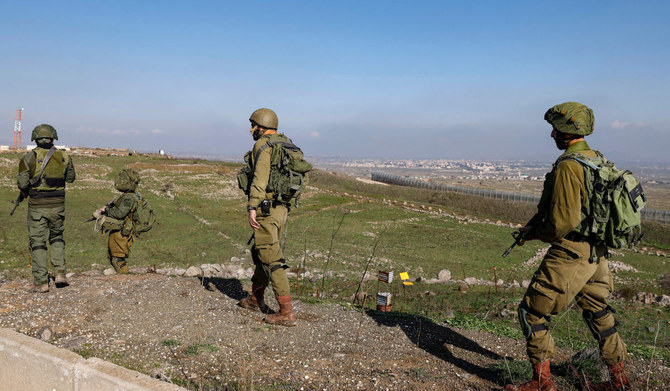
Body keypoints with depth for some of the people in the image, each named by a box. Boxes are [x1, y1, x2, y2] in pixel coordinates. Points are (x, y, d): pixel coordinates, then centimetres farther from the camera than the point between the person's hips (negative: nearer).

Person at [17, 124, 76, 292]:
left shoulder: (29, 158, -7)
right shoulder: (64, 156, 1)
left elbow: (22, 183, -10)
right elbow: (70, 178, 13)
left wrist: (24, 192, 11)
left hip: (37, 206, -2)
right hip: (57, 205, 2)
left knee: (38, 243, 6)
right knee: (57, 237, 21)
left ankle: (41, 282, 7)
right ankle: (60, 273, 8)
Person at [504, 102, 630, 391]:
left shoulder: (568, 167, -21)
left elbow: (563, 222, -23)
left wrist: (536, 233, -4)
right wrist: (534, 224, 11)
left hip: (570, 254, -9)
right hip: (597, 252, 10)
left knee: (532, 312, 2)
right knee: (597, 312, 22)